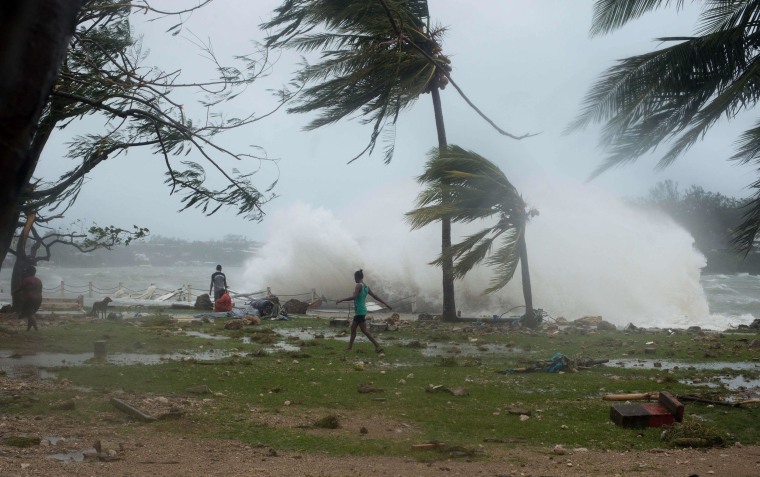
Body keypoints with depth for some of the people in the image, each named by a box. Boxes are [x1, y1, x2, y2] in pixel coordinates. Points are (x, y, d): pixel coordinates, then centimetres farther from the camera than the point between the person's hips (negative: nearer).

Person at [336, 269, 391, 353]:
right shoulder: (366, 287, 14)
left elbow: (354, 297, -26)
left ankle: (378, 346, -13)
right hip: (361, 311, 9)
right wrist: (385, 304, 24)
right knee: (353, 328, 16)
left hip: (359, 312, -9)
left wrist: (341, 300, -22)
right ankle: (350, 347, 21)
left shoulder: (359, 286, -11)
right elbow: (375, 296, 18)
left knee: (364, 330, -8)